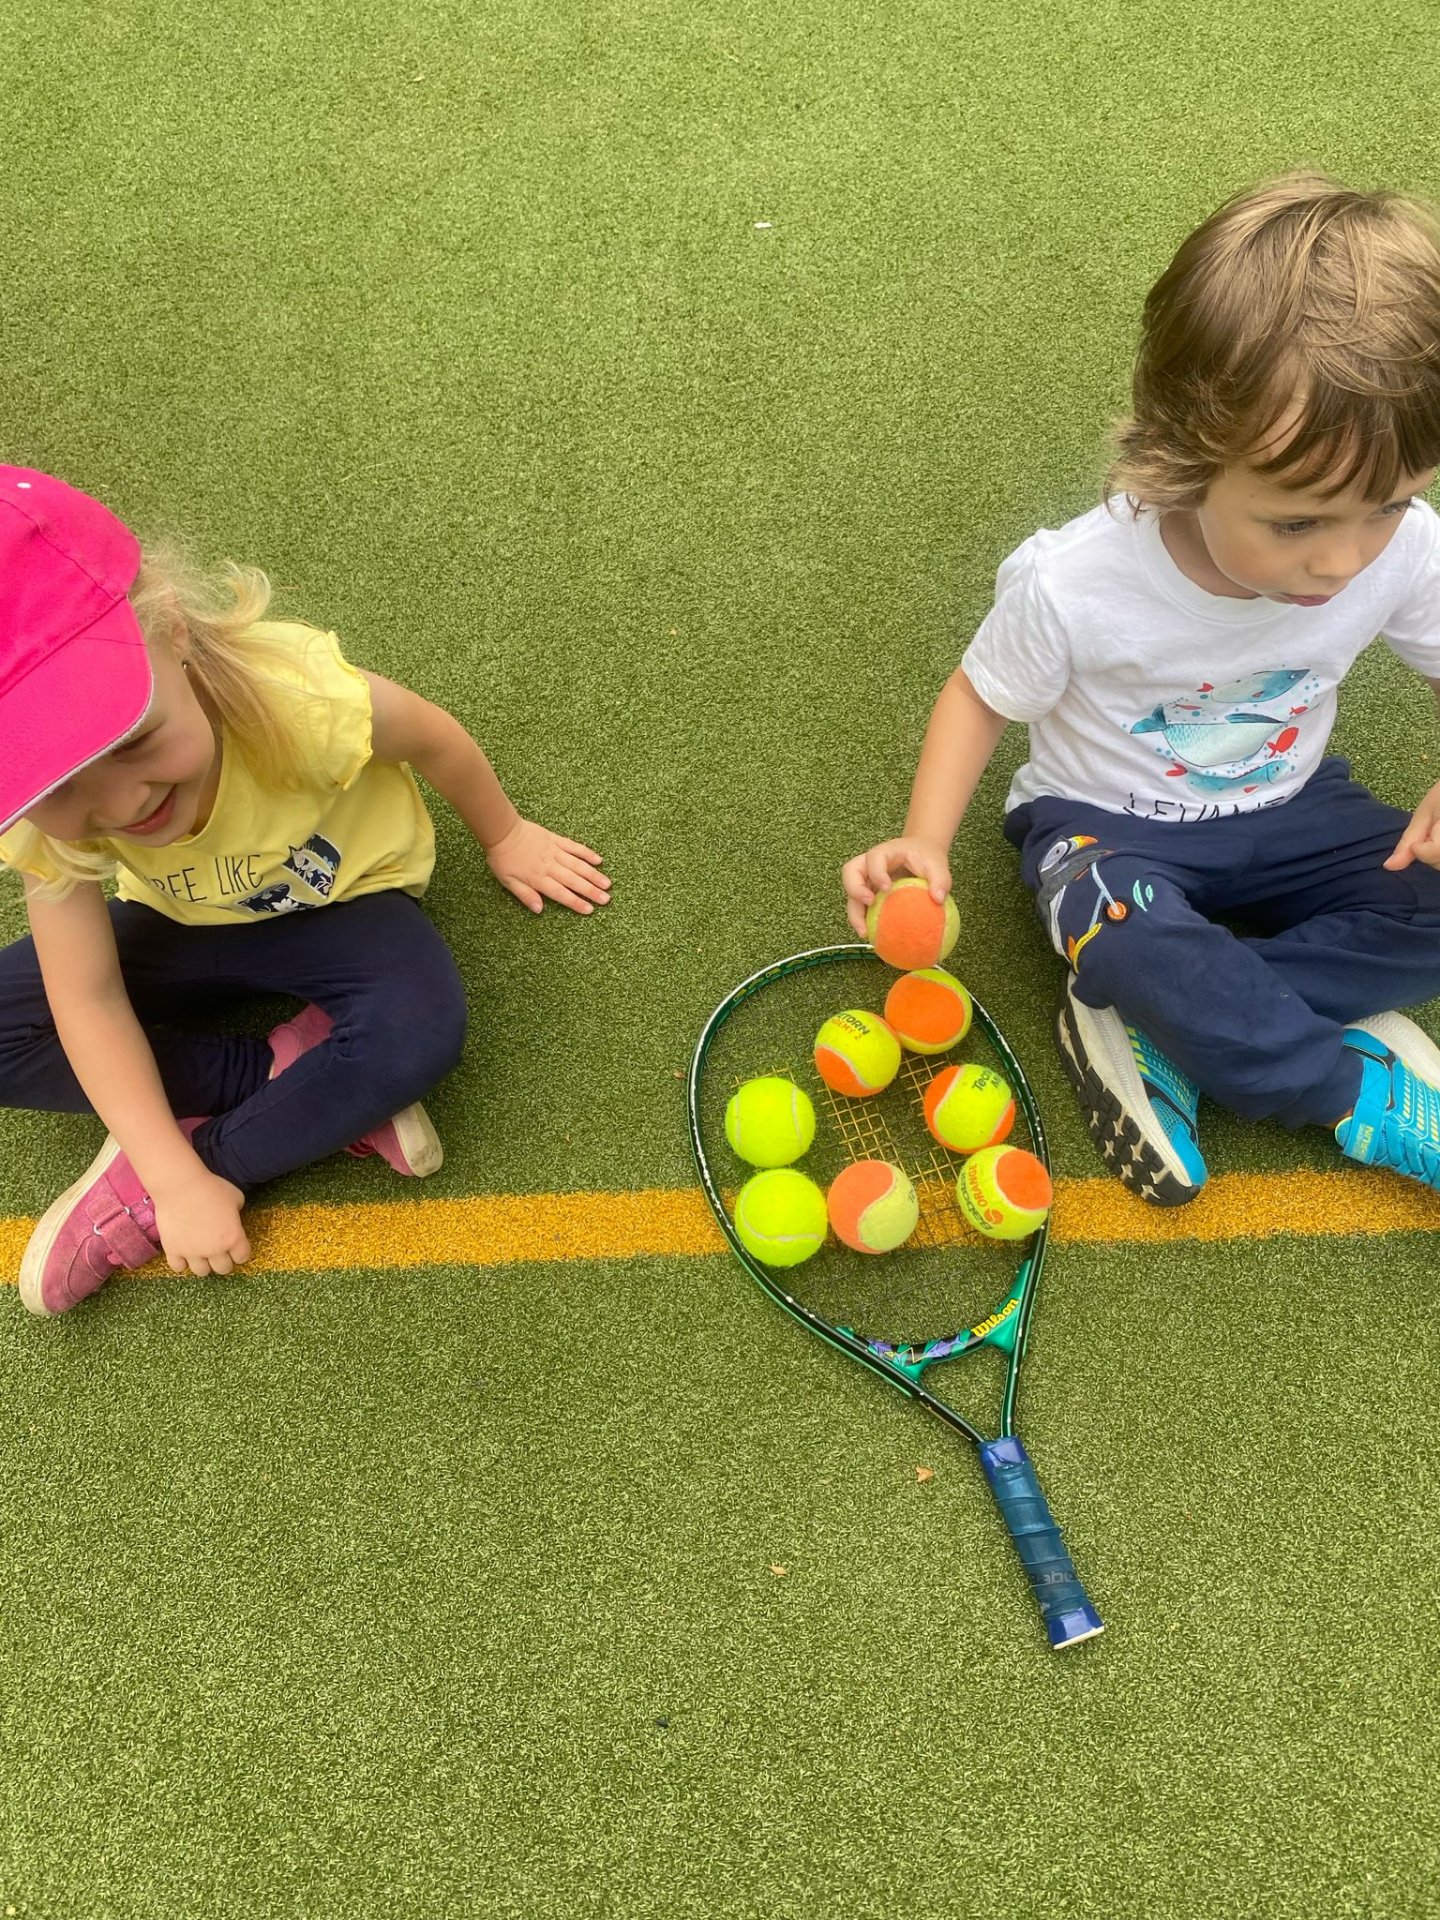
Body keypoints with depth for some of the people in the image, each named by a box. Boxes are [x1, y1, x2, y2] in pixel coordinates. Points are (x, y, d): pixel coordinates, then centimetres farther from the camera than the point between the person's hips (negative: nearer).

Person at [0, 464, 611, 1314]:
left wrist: (504, 837, 3)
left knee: (417, 1027, -35)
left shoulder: (294, 698, -38)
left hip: (339, 895, -2)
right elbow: (91, 1003, -21)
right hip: (186, 924, 3)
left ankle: (137, 1195, -18)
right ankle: (305, 1077, -16)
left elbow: (435, 740, -16)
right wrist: (180, 1180, -24)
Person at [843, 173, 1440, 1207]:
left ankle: (1158, 1029, -21)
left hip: (1283, 810, 4)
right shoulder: (1075, 585, -28)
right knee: (1132, 946, -37)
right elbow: (984, 696, -12)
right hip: (1107, 822, -4)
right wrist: (925, 841, -27)